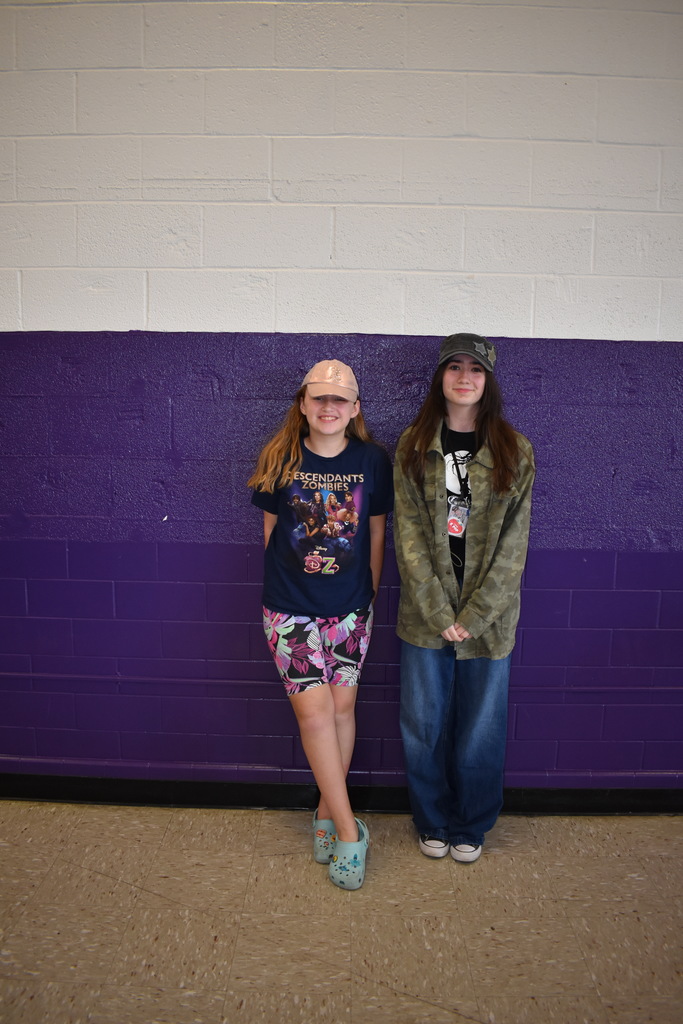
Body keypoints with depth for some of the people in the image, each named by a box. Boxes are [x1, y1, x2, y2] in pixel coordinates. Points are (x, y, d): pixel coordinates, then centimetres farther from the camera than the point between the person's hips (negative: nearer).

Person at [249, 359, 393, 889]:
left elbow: (376, 532, 7)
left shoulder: (372, 460, -1)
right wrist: (286, 584, 7)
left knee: (342, 707, 8)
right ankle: (349, 830, 9)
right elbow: (272, 528, 7)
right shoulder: (279, 459, -3)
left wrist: (369, 593, 9)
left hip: (351, 607, 1)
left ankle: (327, 812, 28)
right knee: (314, 711, -4)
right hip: (290, 607, -1)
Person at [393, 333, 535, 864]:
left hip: (489, 615, 0)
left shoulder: (515, 452, 0)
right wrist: (439, 612, -12)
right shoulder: (413, 446, 2)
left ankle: (471, 827, 35)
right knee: (424, 725, 11)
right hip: (425, 614, 1)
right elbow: (409, 533, -4)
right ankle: (433, 823, 34)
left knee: (481, 726, 11)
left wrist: (474, 615, -12)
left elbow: (513, 543, -4)